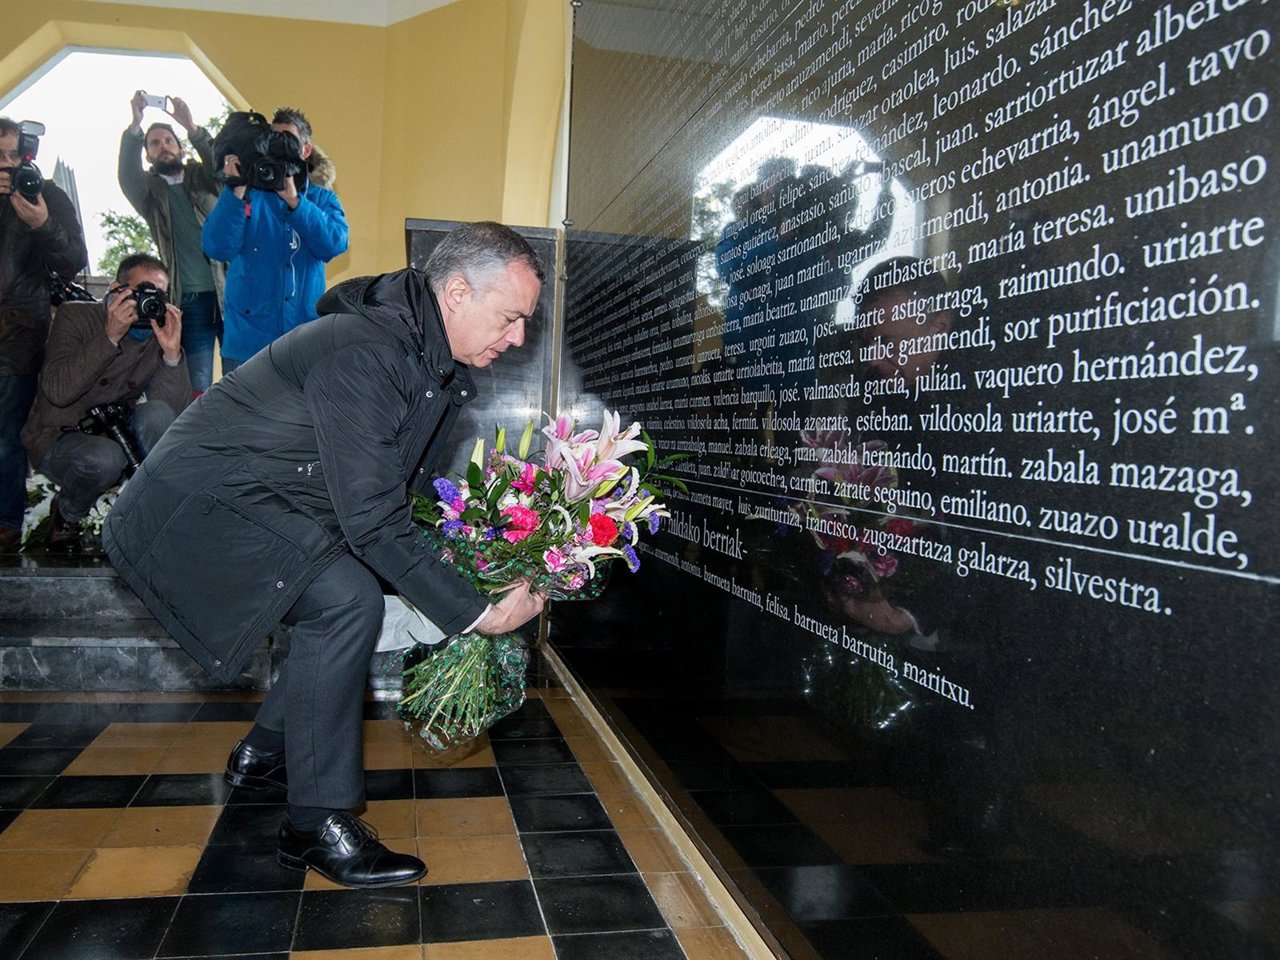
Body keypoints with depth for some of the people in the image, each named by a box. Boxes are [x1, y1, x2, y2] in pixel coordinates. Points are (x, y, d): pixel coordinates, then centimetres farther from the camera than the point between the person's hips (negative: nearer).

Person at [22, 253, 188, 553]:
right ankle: (65, 515, 1)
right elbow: (57, 392, -27)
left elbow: (175, 412, -17)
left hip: (116, 435, 3)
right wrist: (110, 337, -31)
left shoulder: (161, 333, -2)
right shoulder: (76, 317, -9)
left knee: (156, 413, -27)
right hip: (59, 439, -3)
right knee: (104, 458, -35)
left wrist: (172, 352, -29)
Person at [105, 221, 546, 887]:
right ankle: (318, 824, -11)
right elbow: (372, 520, -31)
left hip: (270, 502, 10)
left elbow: (415, 491, 7)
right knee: (346, 601, -24)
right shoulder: (362, 353, -29)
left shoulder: (439, 363, 2)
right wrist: (474, 613, -26)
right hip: (198, 503, -10)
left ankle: (262, 755, 28)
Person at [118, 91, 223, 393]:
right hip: (189, 298, 1)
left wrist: (192, 128, -20)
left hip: (227, 288, 0)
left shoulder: (201, 176, 15)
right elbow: (127, 173, -4)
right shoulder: (150, 190, 15)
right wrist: (135, 126, -19)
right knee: (198, 385, -4)